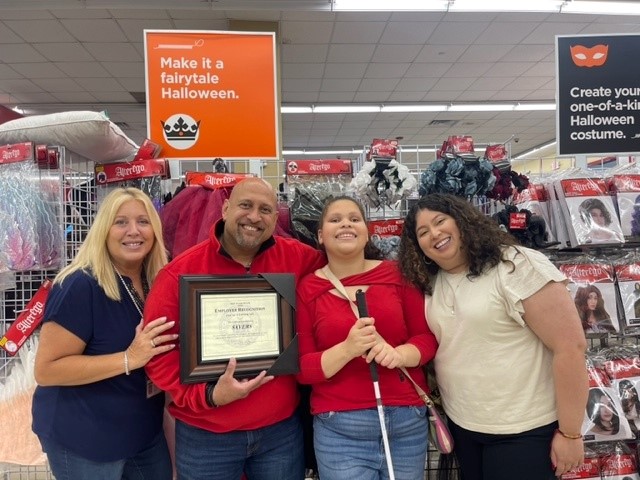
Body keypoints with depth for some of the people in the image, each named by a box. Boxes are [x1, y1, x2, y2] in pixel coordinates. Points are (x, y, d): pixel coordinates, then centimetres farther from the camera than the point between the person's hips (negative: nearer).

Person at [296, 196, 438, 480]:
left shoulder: (397, 274, 0)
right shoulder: (307, 289, -3)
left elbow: (428, 336, 2)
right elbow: (301, 368, -4)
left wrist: (399, 354, -18)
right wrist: (347, 349, -21)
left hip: (409, 422, 2)